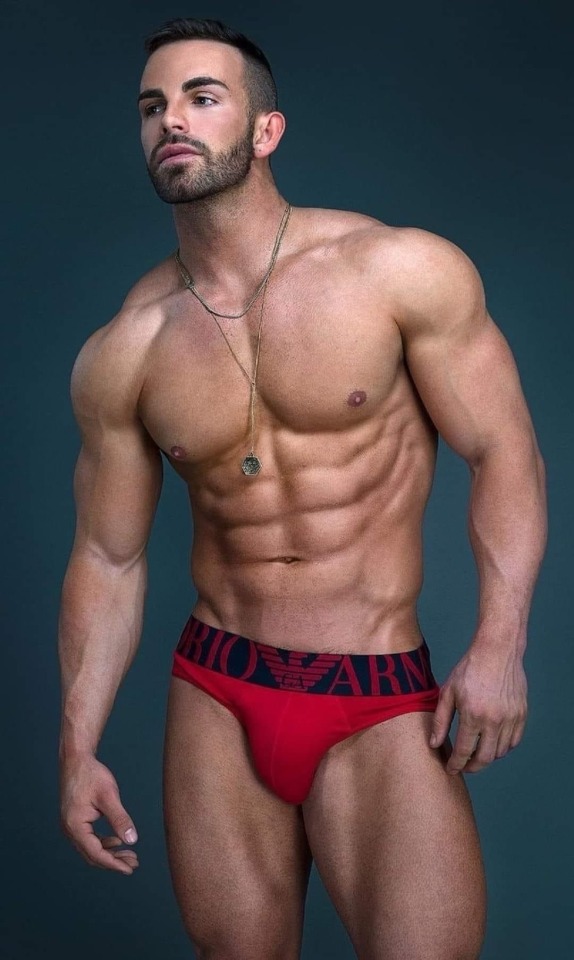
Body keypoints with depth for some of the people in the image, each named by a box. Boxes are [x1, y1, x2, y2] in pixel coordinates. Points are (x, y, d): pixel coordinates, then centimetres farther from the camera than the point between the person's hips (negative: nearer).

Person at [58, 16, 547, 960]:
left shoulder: (403, 270, -8)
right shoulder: (121, 354, 0)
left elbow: (503, 451, -5)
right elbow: (107, 558, 6)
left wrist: (500, 642, -15)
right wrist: (78, 745, 3)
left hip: (382, 705, -2)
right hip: (213, 698, 3)